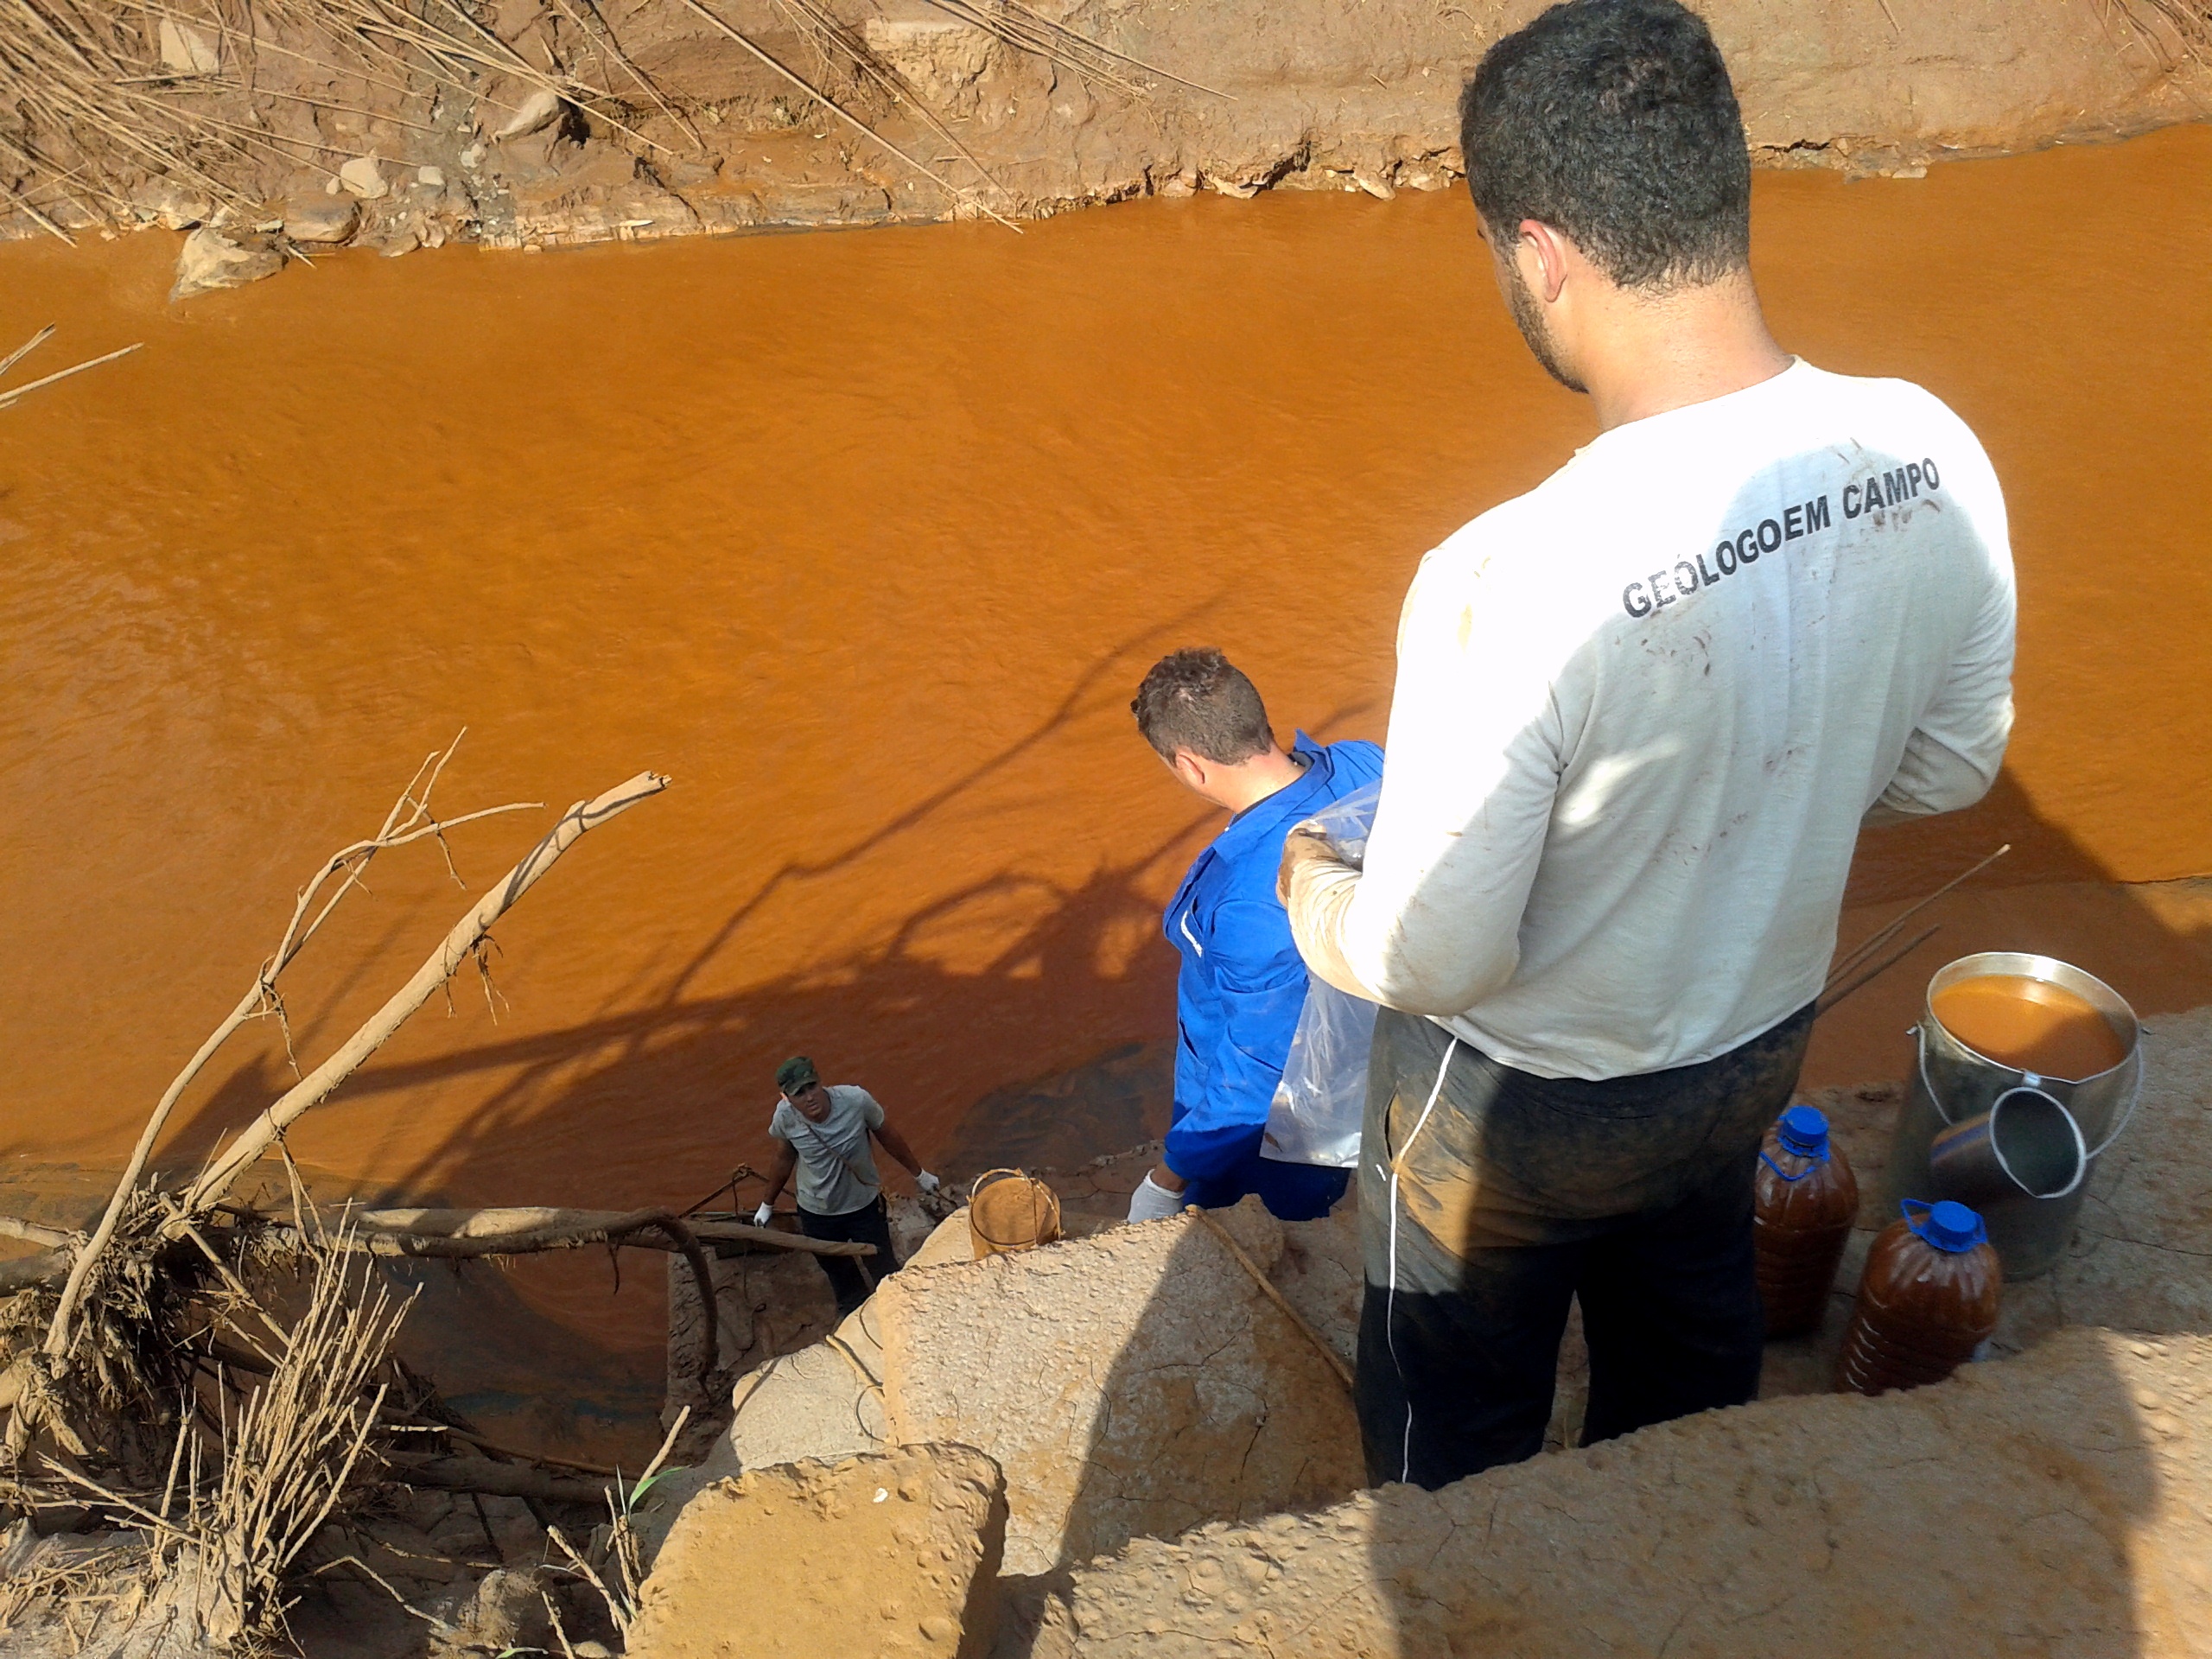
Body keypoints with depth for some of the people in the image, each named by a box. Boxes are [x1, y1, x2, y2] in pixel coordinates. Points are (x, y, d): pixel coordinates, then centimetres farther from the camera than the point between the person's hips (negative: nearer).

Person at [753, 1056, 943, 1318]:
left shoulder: (856, 1100, -31)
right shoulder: (784, 1117, -25)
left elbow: (888, 1136, -11)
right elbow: (785, 1159, -3)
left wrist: (919, 1174, 3)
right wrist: (768, 1204, 11)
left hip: (865, 1206, -1)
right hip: (817, 1214, 2)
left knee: (884, 1270, 15)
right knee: (839, 1276, 24)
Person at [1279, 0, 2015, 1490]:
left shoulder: (1512, 583, -39)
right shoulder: (1935, 458, -18)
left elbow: (1435, 959, -28)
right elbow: (1949, 769, -2)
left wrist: (1315, 899, -7)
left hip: (1522, 1101, -6)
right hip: (1757, 1046, 6)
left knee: (1457, 1437, 25)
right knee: (1692, 1363, 35)